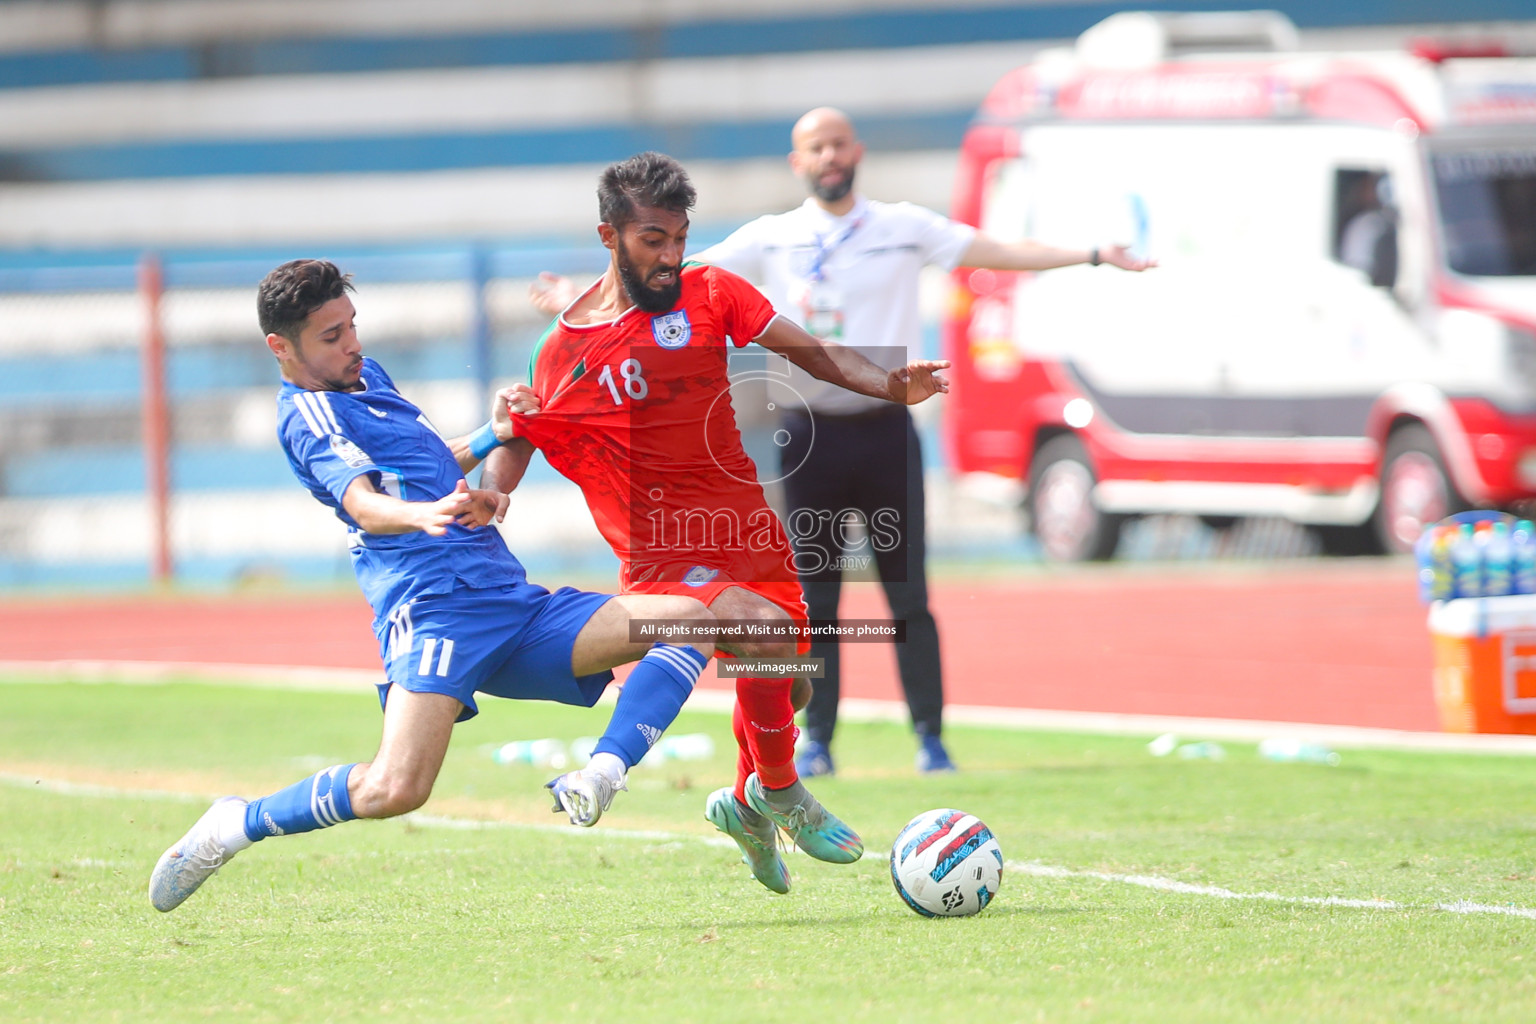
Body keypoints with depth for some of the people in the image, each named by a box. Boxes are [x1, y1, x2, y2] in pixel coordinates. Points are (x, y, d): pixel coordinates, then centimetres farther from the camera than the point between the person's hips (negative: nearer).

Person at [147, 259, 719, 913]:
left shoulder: (365, 376, 25)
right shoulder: (309, 413, -4)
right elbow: (364, 505, -24)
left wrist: (493, 437, 32)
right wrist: (424, 514, -43)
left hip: (512, 604, 9)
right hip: (435, 609, -9)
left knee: (693, 620, -3)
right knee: (394, 789, -28)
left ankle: (600, 777, -20)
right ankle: (234, 827, -3)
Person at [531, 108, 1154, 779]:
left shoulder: (904, 230, 5)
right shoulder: (771, 240, 6)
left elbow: (996, 252, 3)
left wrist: (1093, 256, -5)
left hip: (885, 430, -1)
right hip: (812, 434, 1)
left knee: (909, 595, -2)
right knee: (813, 595, 0)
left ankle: (930, 737, 4)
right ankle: (816, 741, 7)